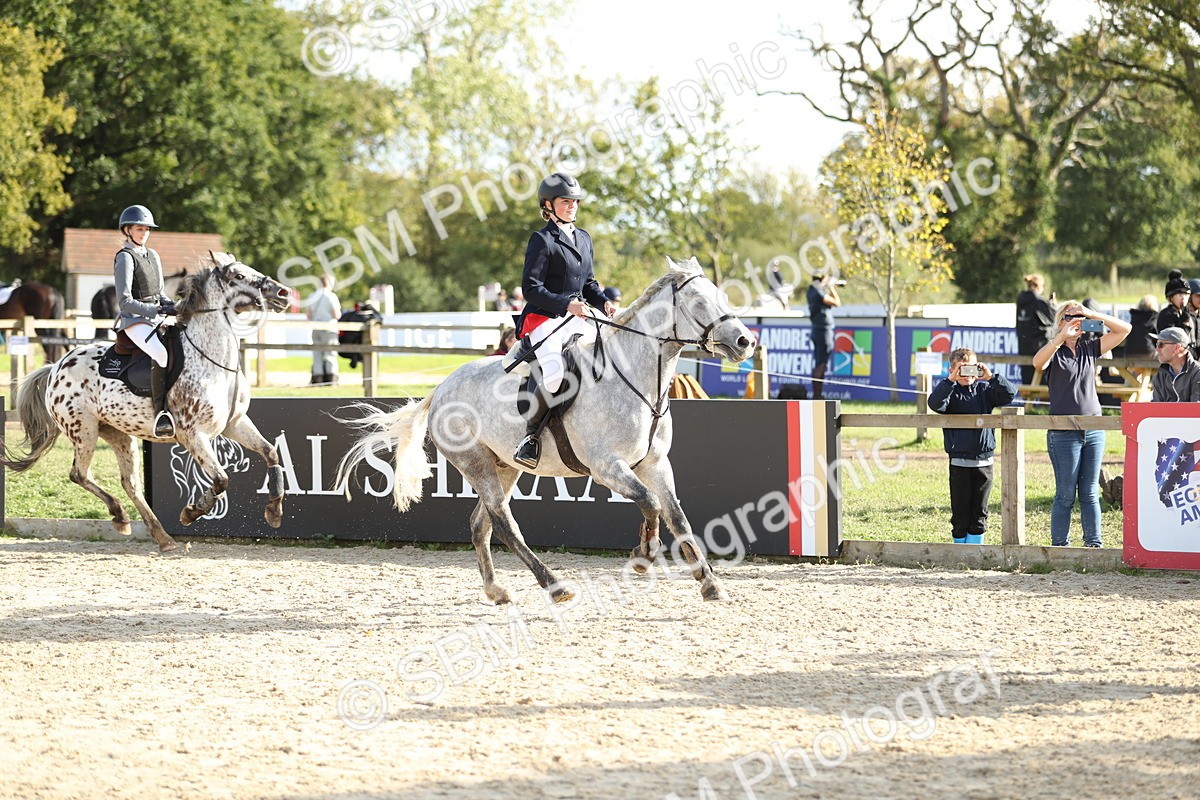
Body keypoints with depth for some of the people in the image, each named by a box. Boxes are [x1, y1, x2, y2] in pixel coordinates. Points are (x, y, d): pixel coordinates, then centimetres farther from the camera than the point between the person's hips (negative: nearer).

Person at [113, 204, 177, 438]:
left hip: (156, 319, 9)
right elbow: (125, 302, -14)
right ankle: (161, 414, -34)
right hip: (134, 321, -9)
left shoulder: (153, 256, 17)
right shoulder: (125, 258, -7)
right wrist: (157, 310, -20)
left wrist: (174, 307, 4)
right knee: (161, 353, -33)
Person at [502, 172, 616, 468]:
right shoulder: (542, 240, -5)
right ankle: (530, 433, -19)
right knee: (552, 370, -32)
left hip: (576, 320, 8)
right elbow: (531, 287, -12)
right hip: (543, 319, -8)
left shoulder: (583, 239, 18)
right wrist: (566, 305, -22)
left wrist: (604, 302, 3)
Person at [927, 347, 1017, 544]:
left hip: (984, 460, 3)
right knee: (960, 513, 3)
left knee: (979, 513, 7)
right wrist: (951, 380, -26)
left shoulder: (984, 389, 8)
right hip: (960, 461, -2)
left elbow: (1009, 395, -3)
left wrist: (991, 377, -14)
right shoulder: (949, 391, -1)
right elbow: (935, 403, -21)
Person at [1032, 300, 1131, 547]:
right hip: (1064, 432, -4)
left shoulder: (1090, 347, 10)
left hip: (1094, 431, 4)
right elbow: (1038, 362, -24)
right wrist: (1062, 336, -28)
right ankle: (1059, 546, 5)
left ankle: (1093, 545, 10)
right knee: (1066, 495, -1)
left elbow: (1124, 329, 8)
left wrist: (1093, 315, -3)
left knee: (1090, 494, 7)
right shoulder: (1054, 351, -2)